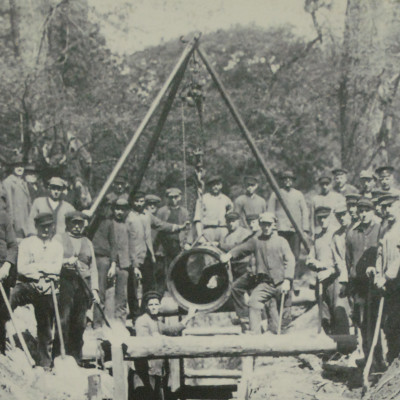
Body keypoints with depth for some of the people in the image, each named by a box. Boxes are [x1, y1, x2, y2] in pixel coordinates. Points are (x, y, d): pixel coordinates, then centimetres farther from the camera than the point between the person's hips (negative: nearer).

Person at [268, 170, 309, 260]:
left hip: (296, 229, 2)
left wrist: (305, 229, 6)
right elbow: (270, 213, 9)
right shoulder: (276, 194, 12)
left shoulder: (299, 194, 19)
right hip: (281, 228, -2)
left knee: (295, 255, -4)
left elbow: (305, 212, 16)